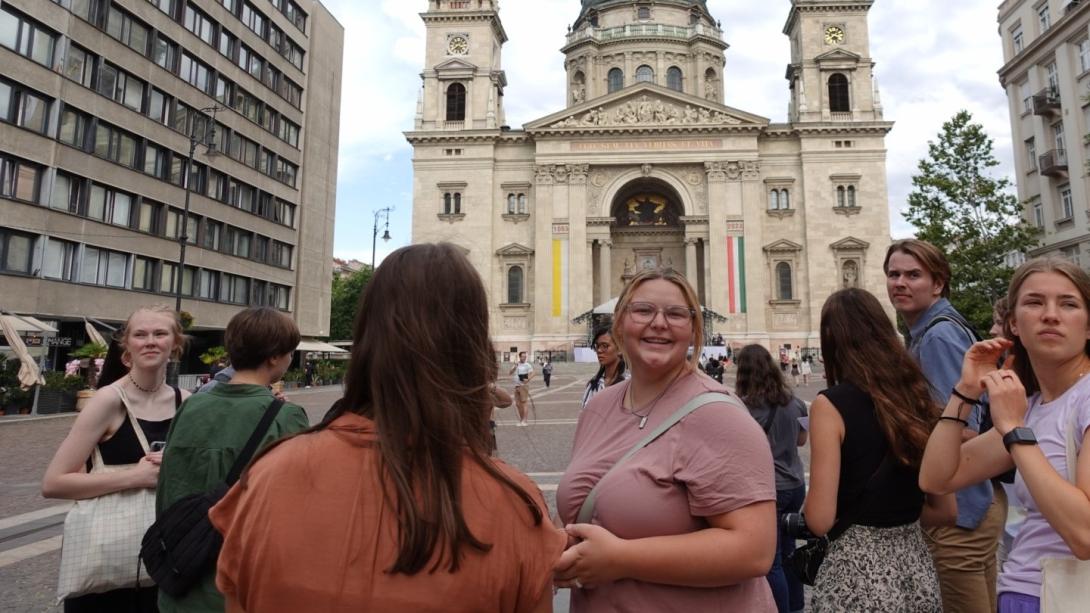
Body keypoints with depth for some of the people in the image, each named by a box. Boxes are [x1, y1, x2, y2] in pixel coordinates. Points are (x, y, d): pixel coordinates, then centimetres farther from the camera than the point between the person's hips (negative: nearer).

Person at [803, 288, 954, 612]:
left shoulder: (831, 404, -16)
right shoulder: (917, 396, 3)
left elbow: (820, 519, -18)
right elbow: (945, 510, 9)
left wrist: (807, 504, 3)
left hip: (857, 573, -6)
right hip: (916, 566, 6)